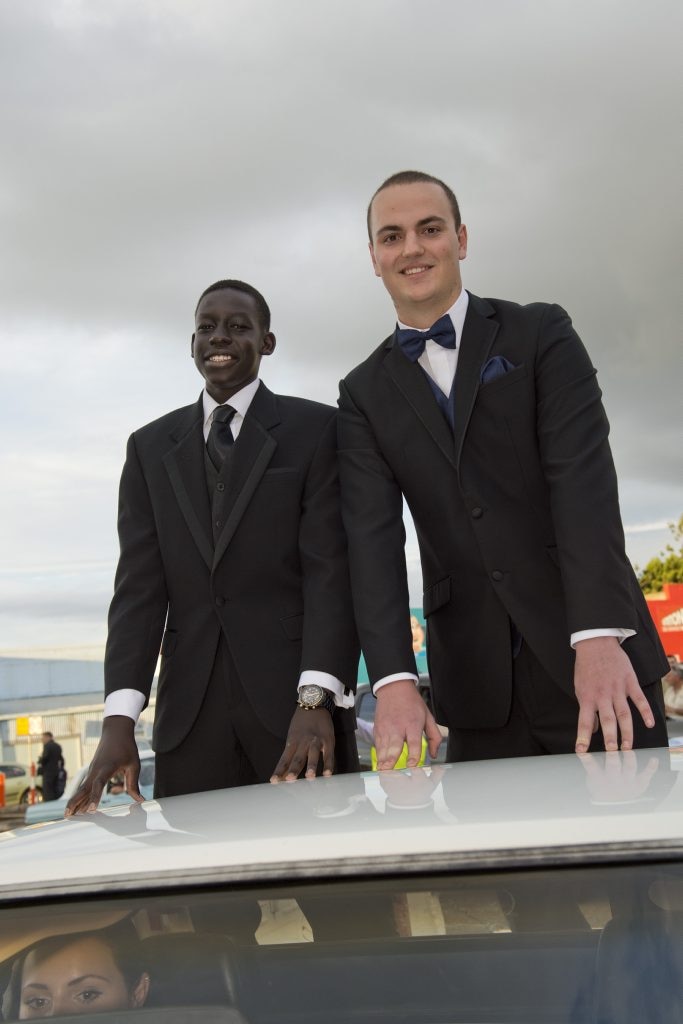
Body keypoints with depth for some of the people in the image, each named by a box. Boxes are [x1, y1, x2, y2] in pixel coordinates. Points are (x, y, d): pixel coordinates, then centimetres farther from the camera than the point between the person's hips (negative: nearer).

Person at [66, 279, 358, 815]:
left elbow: (331, 568, -6)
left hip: (293, 695, -2)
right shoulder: (150, 446, 12)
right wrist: (119, 719, -7)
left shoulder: (316, 428, 3)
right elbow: (139, 586, 4)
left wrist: (315, 700, -18)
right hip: (189, 714, 3)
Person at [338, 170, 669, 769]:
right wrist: (394, 680, -18)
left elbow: (583, 476, -12)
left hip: (599, 653, -1)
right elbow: (372, 535, -5)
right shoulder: (365, 394, 8)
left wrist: (600, 637, -24)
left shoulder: (541, 334, 2)